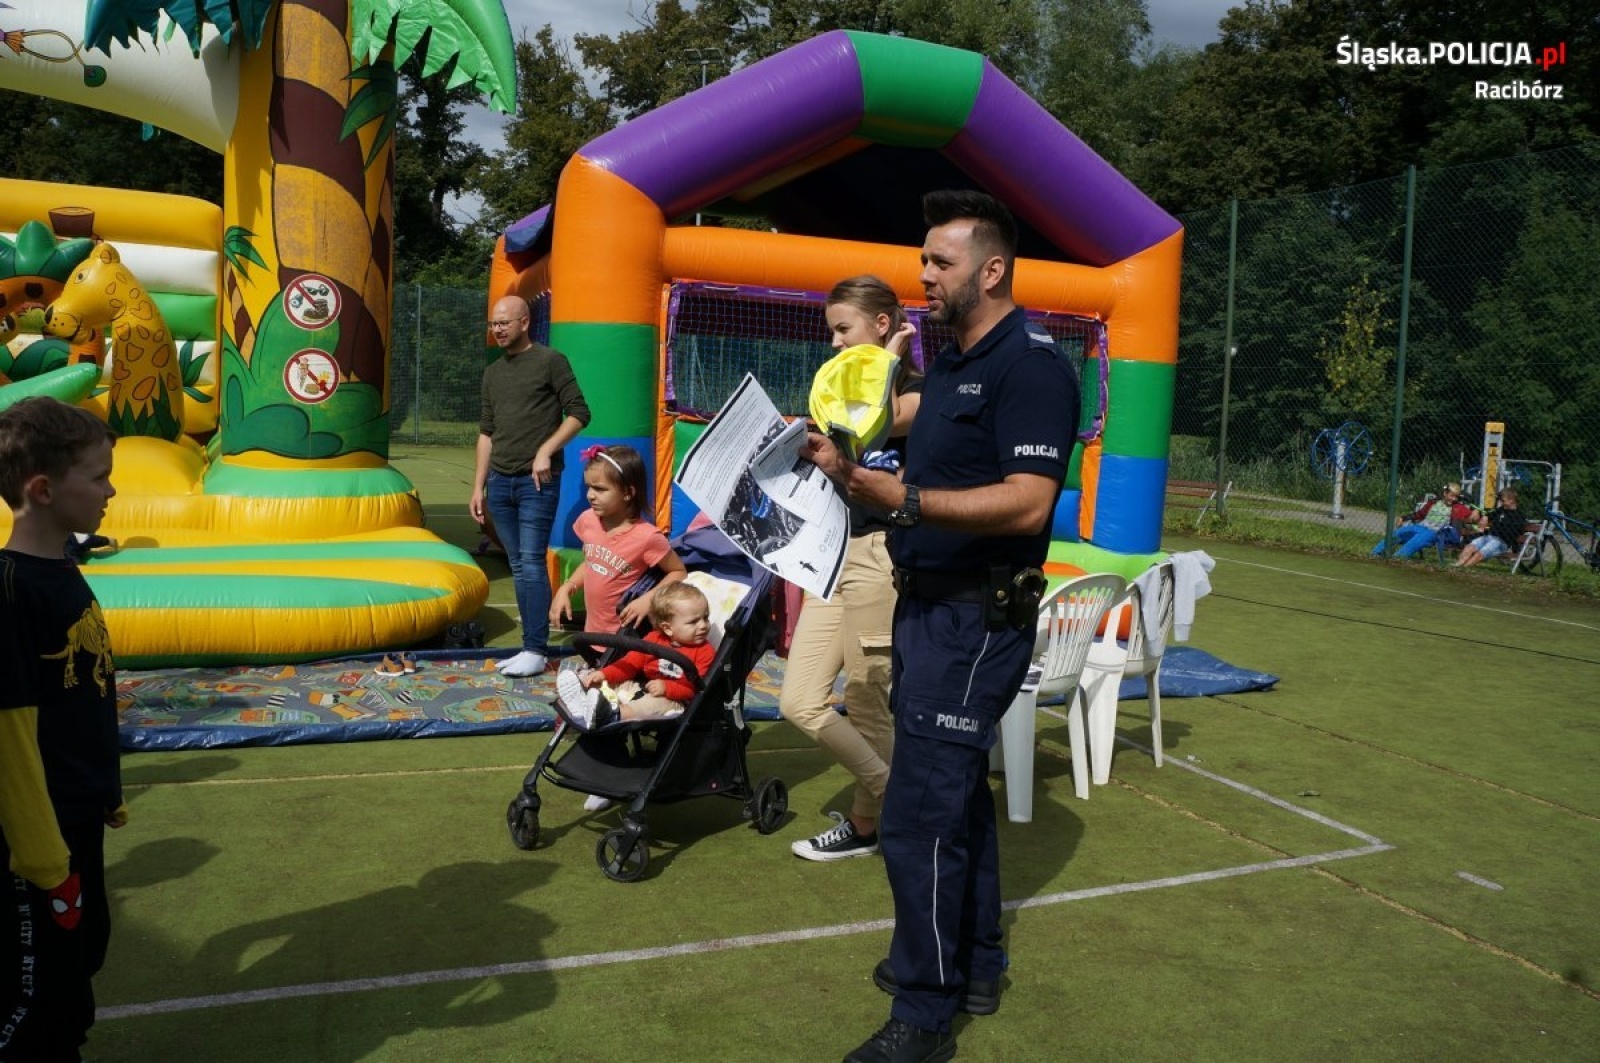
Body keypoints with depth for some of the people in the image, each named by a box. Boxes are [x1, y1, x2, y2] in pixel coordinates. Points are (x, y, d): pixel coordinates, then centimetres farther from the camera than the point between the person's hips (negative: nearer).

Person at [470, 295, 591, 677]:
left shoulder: (550, 361, -2)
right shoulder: (493, 372, 16)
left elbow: (579, 413, -6)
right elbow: (486, 432, 18)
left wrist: (546, 450, -15)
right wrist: (478, 486, 14)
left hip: (536, 482, -6)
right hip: (500, 482, 6)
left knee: (531, 563, -9)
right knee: (518, 567, 7)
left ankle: (536, 650, -4)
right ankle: (531, 646, 12)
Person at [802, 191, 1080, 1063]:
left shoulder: (1031, 366, -15)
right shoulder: (948, 366, 14)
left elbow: (1026, 503, -25)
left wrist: (904, 499, -31)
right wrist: (851, 473, 2)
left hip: (976, 622, -10)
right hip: (927, 606, 10)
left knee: (920, 816, -6)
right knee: (959, 793, 19)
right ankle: (974, 966, 35)